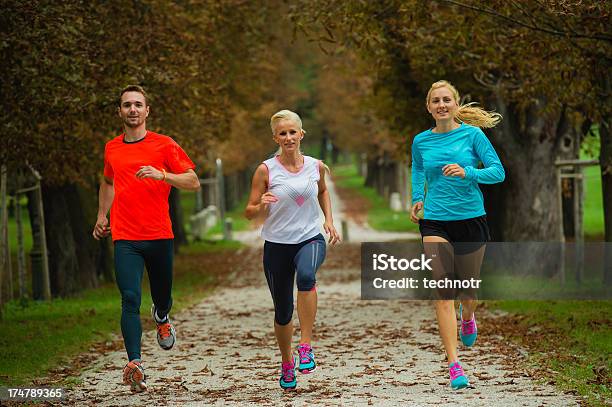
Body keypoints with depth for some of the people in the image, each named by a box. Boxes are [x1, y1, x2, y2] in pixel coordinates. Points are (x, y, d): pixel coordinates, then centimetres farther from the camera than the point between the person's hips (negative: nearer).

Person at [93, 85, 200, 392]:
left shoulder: (164, 145, -1)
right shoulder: (111, 149, 10)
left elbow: (193, 182, -5)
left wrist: (161, 174, -20)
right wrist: (102, 215, 21)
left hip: (159, 236, -1)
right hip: (125, 239, 1)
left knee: (162, 296, 14)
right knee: (130, 300, -15)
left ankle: (162, 319, 52)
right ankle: (134, 364, -24)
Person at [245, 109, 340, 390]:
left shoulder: (315, 166, 3)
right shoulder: (266, 170, -5)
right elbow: (249, 213, -1)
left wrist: (329, 220, 12)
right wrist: (262, 205, -23)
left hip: (311, 240, 0)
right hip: (277, 245, 0)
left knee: (306, 275, -36)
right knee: (283, 312, 7)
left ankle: (306, 345, -29)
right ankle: (287, 362, 34)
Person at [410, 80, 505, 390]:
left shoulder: (472, 134, -4)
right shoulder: (421, 142, 5)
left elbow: (498, 172, -7)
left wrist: (468, 172, -23)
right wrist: (417, 199, 10)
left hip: (471, 219, -1)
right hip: (435, 222, 1)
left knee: (468, 290, 12)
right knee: (442, 293, -11)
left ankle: (467, 317, 51)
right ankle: (454, 365, -12)